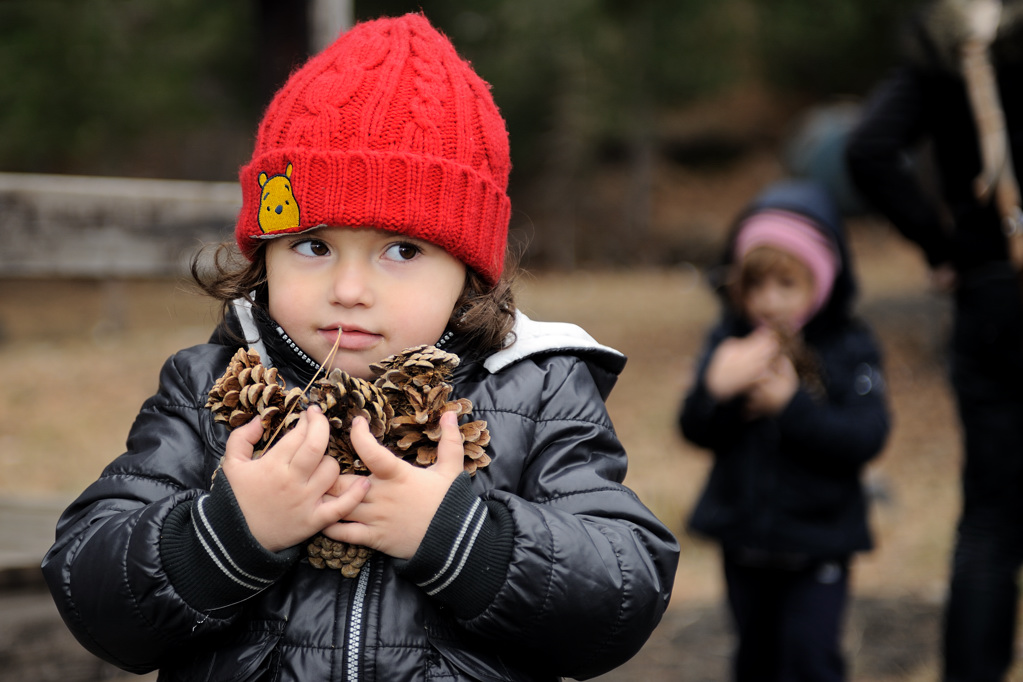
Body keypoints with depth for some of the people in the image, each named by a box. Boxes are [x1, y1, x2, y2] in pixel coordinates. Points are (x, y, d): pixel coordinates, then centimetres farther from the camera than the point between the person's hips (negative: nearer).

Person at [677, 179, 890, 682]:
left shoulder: (850, 348, -11)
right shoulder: (730, 342, -4)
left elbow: (865, 438, -20)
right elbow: (696, 431, -8)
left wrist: (793, 404, -29)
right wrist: (716, 387, -29)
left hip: (818, 542, -3)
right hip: (743, 535, 3)